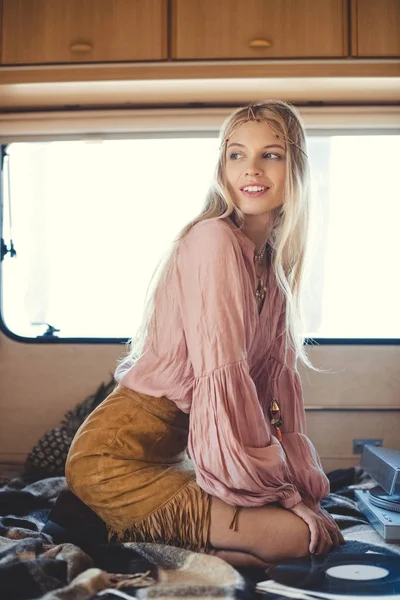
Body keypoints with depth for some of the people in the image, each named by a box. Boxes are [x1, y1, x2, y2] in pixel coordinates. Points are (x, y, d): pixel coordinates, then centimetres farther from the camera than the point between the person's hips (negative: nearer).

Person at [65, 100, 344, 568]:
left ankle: (151, 532, 9)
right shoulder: (214, 240, -17)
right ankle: (139, 537, -1)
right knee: (295, 536, -18)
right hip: (116, 453, -9)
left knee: (323, 521, 6)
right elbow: (222, 374, -21)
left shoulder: (275, 261, 10)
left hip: (174, 448, 9)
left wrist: (302, 479, 3)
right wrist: (276, 487, -14)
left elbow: (278, 375, 8)